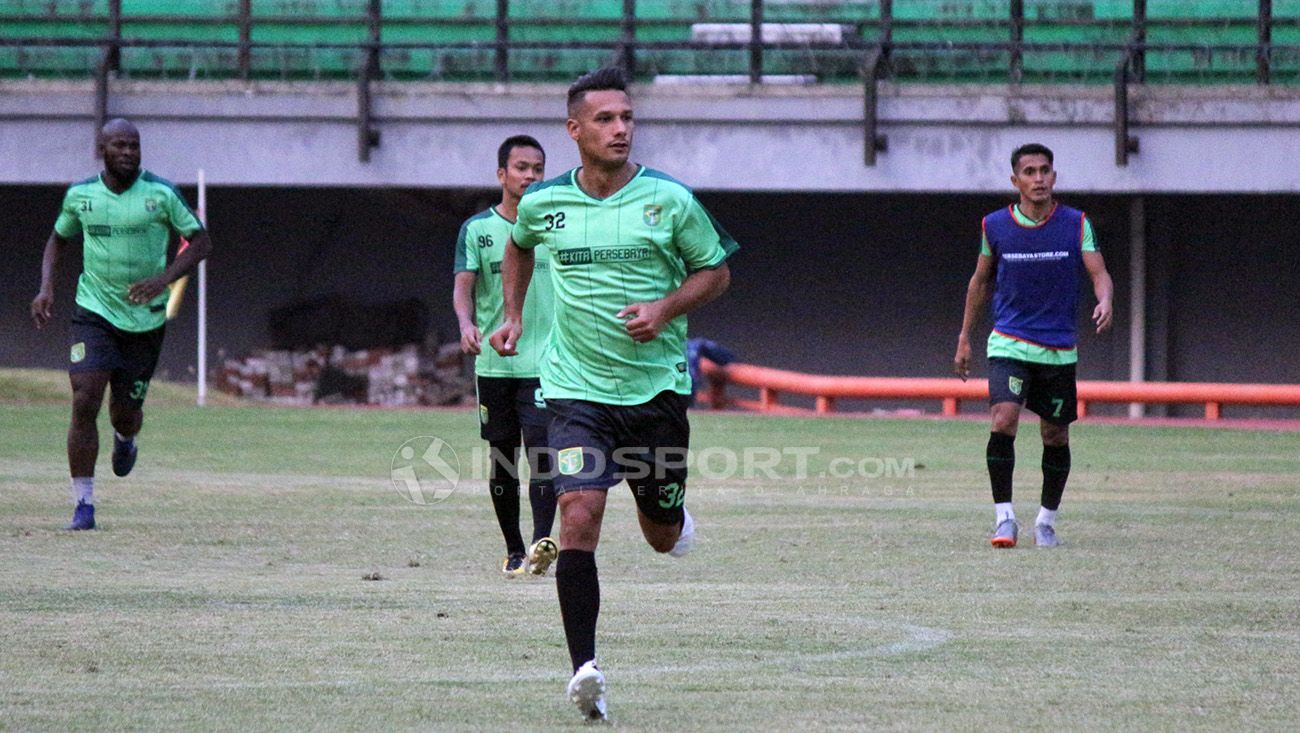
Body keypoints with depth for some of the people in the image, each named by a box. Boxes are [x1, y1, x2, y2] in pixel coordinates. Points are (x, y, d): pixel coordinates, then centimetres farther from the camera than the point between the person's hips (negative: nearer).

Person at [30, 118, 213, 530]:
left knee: (126, 412, 6)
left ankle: (125, 440, 47)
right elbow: (58, 240, 18)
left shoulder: (161, 194, -7)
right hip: (94, 311, 0)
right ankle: (84, 506, -9)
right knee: (85, 403, -15)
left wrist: (163, 279, -18)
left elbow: (201, 242, -3)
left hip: (145, 318, 0)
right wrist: (46, 289, 2)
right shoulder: (79, 196, 1)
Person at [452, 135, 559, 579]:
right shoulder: (478, 228, 5)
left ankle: (542, 542, -25)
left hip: (545, 362, -1)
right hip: (494, 363, 1)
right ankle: (513, 550, 16)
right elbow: (463, 286, -3)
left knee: (541, 449, -17)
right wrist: (467, 324, -23)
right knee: (502, 459, 6)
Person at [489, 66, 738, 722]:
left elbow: (715, 271, 5)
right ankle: (584, 667, -17)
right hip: (577, 389, 0)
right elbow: (519, 246, 24)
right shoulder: (543, 204, 0)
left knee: (664, 538, 12)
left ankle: (672, 514, 51)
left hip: (658, 386, 0)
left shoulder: (670, 200, -6)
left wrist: (664, 308, -11)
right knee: (578, 518, -18)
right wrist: (513, 316, 17)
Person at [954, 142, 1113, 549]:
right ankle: (1004, 518, -14)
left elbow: (1099, 273, -7)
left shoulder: (1076, 224, -2)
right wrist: (965, 338, 12)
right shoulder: (995, 226, 0)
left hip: (1059, 349, 1)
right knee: (1003, 421, -20)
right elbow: (980, 281, 12)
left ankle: (1047, 520, 24)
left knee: (1055, 436, 6)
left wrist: (1104, 302, -30)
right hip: (1009, 344, -1)